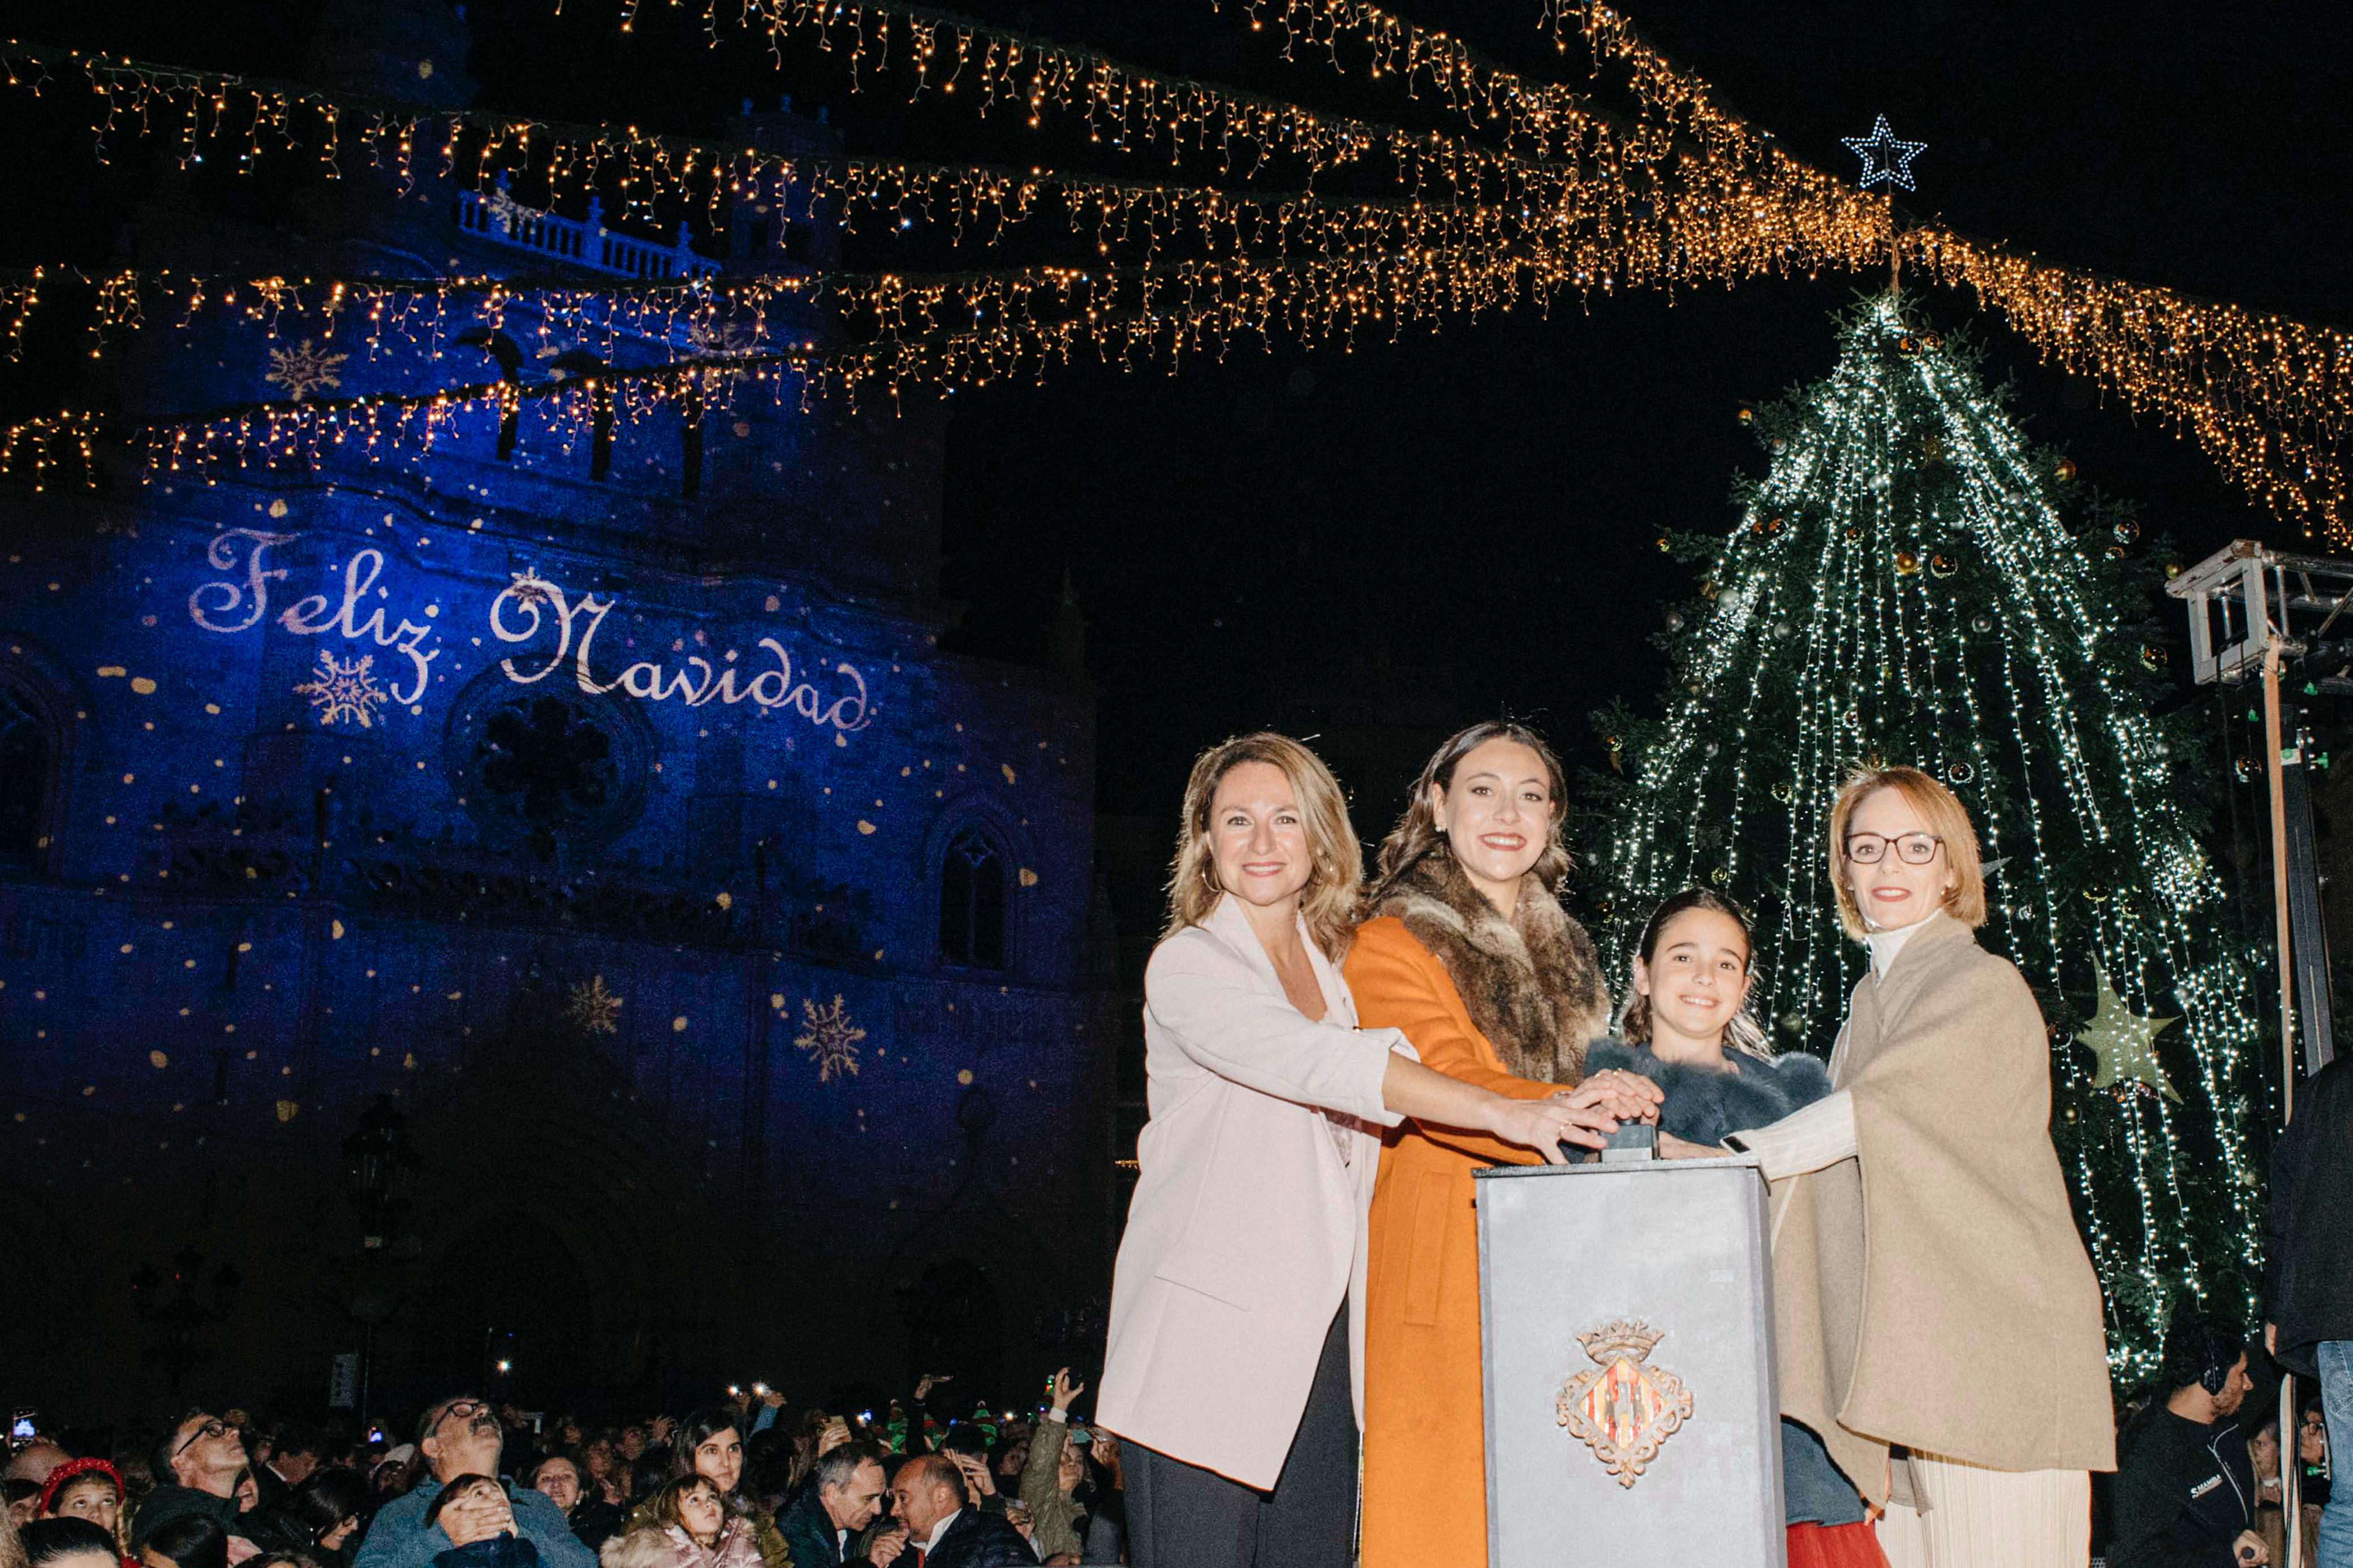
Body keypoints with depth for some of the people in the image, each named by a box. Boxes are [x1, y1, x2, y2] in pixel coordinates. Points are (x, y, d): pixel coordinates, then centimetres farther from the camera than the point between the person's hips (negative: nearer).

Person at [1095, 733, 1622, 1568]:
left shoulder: (1338, 971, 16)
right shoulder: (1186, 966, -6)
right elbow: (1314, 1063, -22)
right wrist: (1496, 1112, -31)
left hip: (1323, 1327, 6)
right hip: (1207, 1335, -6)